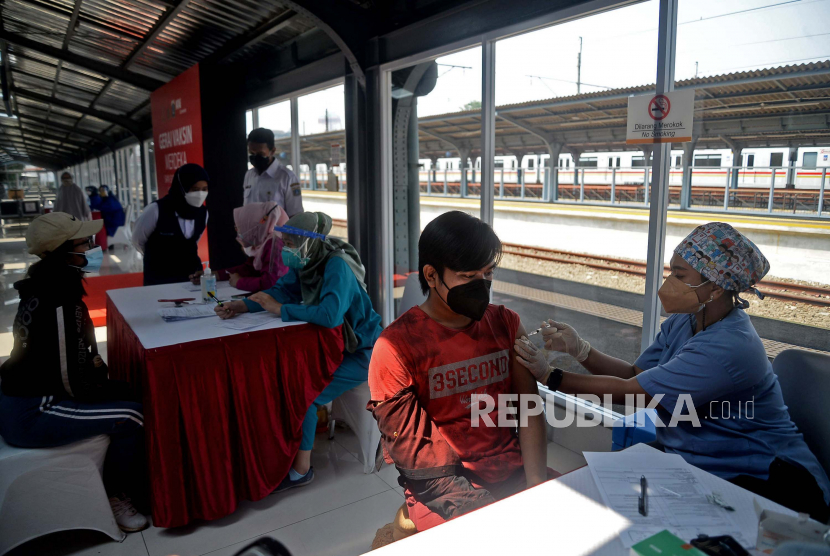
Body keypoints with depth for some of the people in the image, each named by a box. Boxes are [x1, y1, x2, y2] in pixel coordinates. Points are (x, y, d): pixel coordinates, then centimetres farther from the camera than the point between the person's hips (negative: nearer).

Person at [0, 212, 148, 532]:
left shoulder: (47, 286, 3)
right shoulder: (58, 302, -28)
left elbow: (72, 350, 16)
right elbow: (70, 382, -25)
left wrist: (95, 363, 5)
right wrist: (103, 387, -8)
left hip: (30, 396, 10)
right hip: (30, 416, -10)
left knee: (124, 391, 14)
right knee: (131, 415, -15)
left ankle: (132, 481, 26)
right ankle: (115, 498, 9)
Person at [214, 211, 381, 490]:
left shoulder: (337, 266, -27)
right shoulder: (305, 264, -1)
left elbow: (330, 314, -41)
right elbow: (282, 290, 9)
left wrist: (279, 309, -31)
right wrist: (242, 306, -7)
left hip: (361, 353, -9)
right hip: (335, 345, 9)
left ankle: (301, 468, -1)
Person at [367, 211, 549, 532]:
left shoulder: (505, 324, 6)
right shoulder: (397, 345, -11)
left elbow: (528, 411, 3)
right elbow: (409, 450, -10)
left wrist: (538, 485, -9)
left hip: (513, 473, 5)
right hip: (442, 483, -5)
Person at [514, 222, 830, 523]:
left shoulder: (727, 348, -28)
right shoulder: (682, 323, 1)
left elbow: (629, 392, -24)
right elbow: (634, 374, 3)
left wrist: (550, 377, -17)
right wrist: (579, 349, -10)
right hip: (699, 468, 8)